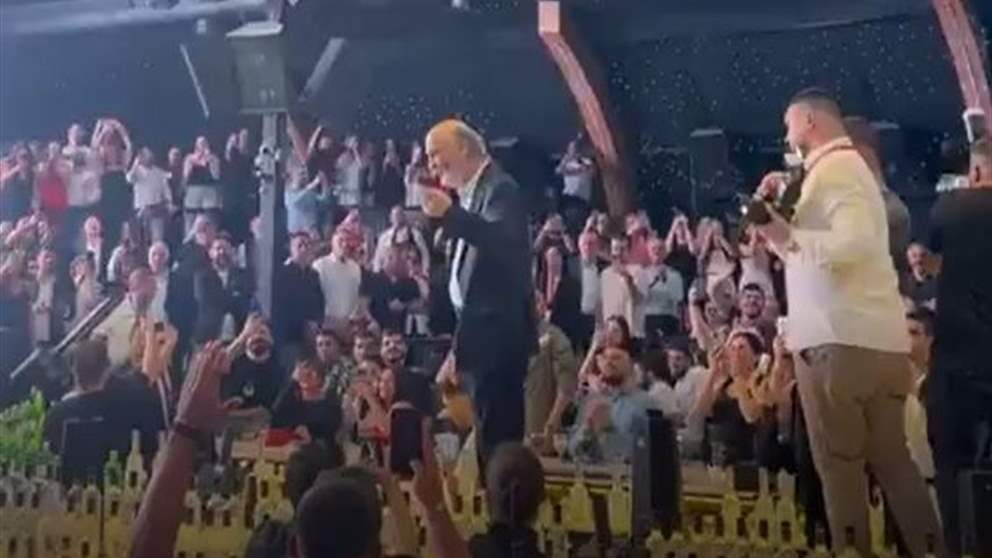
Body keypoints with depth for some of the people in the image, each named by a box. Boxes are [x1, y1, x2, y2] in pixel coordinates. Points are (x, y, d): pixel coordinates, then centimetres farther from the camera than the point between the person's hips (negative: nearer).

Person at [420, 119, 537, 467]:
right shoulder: (473, 191, 15)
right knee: (494, 424, 13)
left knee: (496, 425, -9)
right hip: (486, 326, 9)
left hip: (498, 328, -9)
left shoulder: (500, 188, -13)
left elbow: (503, 242, -30)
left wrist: (450, 214, -39)